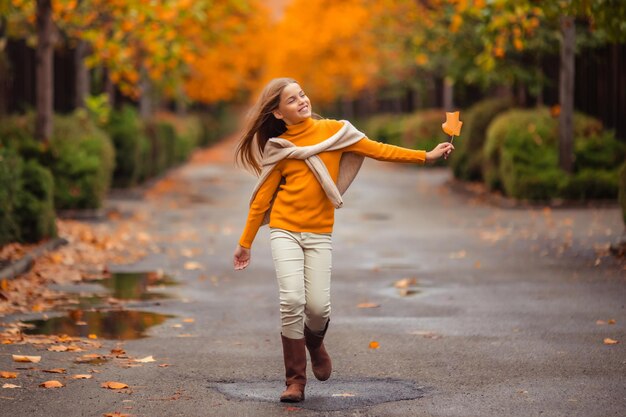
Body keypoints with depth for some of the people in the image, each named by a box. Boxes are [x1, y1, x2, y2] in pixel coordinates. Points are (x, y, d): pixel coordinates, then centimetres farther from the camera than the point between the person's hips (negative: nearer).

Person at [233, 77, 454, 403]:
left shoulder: (333, 130, 4)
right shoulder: (278, 147, 4)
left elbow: (377, 150, 3)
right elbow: (262, 197, 8)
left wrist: (425, 156, -2)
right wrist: (245, 242, 9)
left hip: (319, 234, 1)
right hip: (284, 231, -1)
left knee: (318, 305, -9)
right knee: (292, 300, -16)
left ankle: (314, 340, 29)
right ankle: (295, 380, -3)